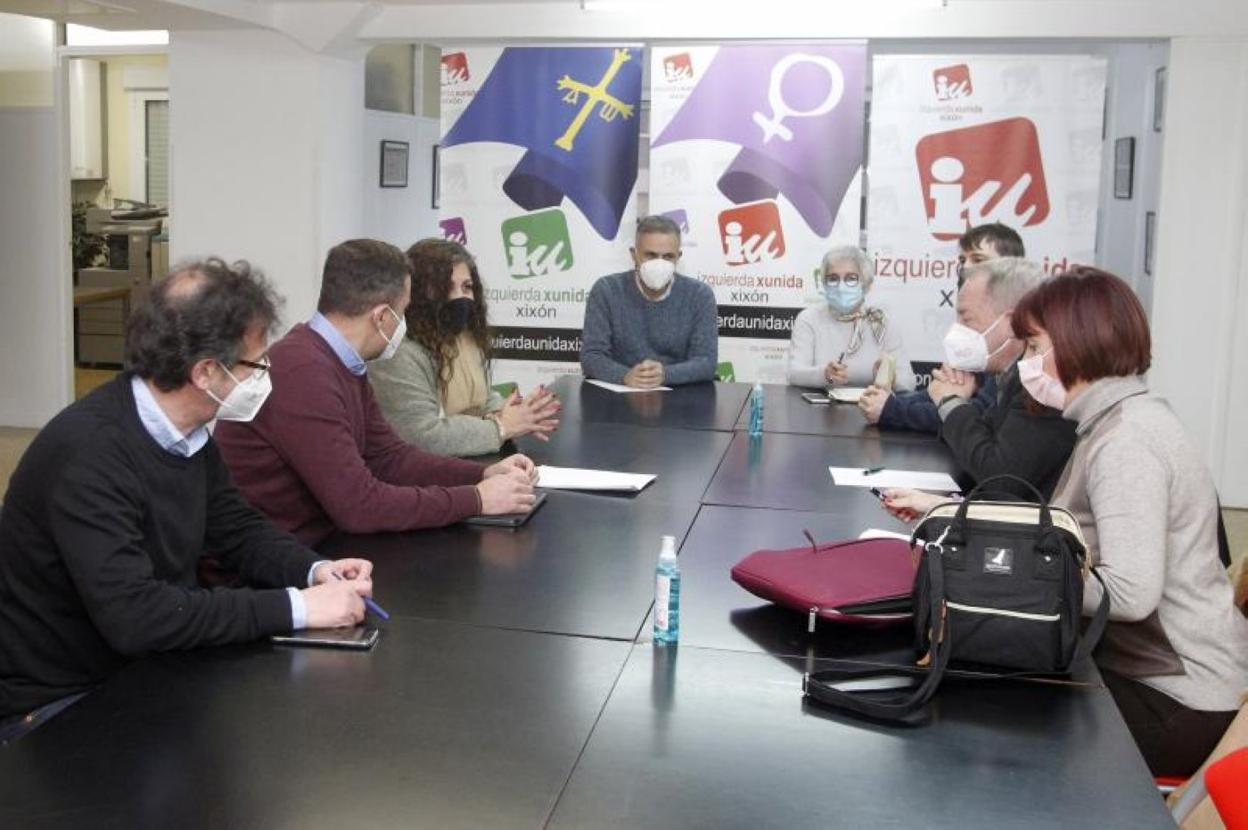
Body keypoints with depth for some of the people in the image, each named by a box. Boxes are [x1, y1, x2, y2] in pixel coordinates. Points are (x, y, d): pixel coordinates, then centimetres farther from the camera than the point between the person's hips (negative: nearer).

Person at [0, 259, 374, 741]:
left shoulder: (188, 434, -1)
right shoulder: (90, 453, -27)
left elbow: (238, 529, 11)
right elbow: (134, 614, -33)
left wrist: (315, 571, -8)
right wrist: (294, 607, -29)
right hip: (55, 704, -8)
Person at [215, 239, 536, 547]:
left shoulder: (342, 363, 4)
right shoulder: (303, 373, -24)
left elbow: (389, 456, 12)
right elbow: (360, 504, -24)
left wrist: (484, 475, 1)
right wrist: (477, 499, -16)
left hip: (319, 544, 8)